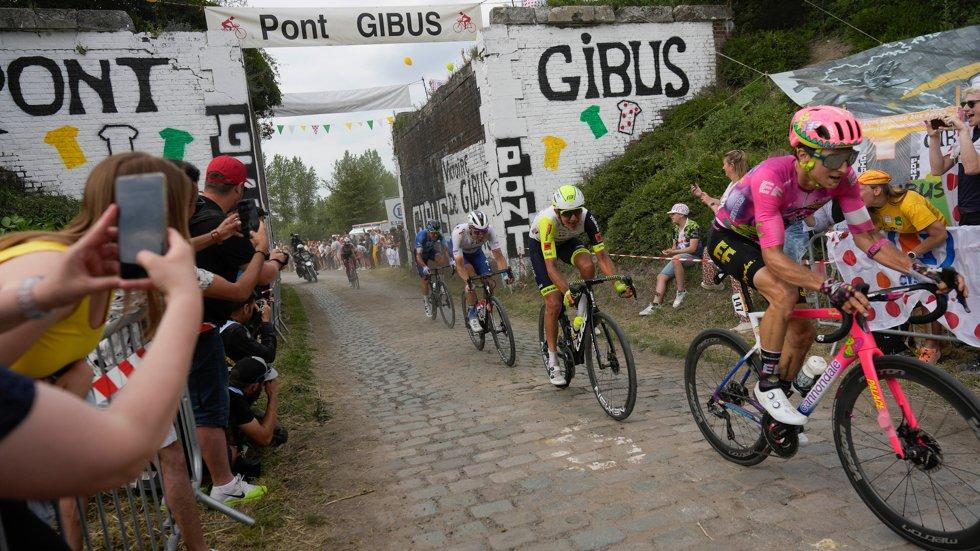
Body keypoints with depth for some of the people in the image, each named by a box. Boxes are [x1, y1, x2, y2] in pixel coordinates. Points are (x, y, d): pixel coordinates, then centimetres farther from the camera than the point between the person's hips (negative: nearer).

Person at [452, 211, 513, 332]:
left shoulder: (489, 231, -33)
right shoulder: (459, 233, -40)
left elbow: (498, 255, -30)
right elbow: (459, 263, -41)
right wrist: (467, 282, -53)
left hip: (476, 252, 3)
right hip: (459, 254, -3)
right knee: (471, 277, -29)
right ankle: (472, 314, -14)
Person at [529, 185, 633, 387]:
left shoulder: (587, 218, -31)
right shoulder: (547, 221, -41)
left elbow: (602, 256, -30)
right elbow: (551, 265, -43)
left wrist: (619, 284, -44)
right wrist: (566, 292, -57)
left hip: (567, 241, 3)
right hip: (540, 245, -3)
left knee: (587, 266, -32)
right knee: (554, 304, -14)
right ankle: (553, 361, 1)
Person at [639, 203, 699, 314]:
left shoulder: (692, 226, -10)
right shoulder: (677, 228, 15)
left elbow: (693, 248, -18)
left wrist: (673, 252, -19)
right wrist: (668, 251, -5)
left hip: (693, 256, -8)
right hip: (678, 257, 8)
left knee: (676, 258, -39)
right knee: (661, 276, -8)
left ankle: (681, 291, -31)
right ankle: (655, 304, -12)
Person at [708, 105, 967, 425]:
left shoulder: (842, 179, -19)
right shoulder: (771, 178, -37)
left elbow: (866, 236, -12)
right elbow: (773, 256, -43)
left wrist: (922, 272, -23)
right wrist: (829, 287, -54)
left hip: (762, 241, 7)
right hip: (728, 237, -7)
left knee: (803, 329, 2)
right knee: (784, 294, -33)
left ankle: (776, 402, 22)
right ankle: (767, 386, -16)